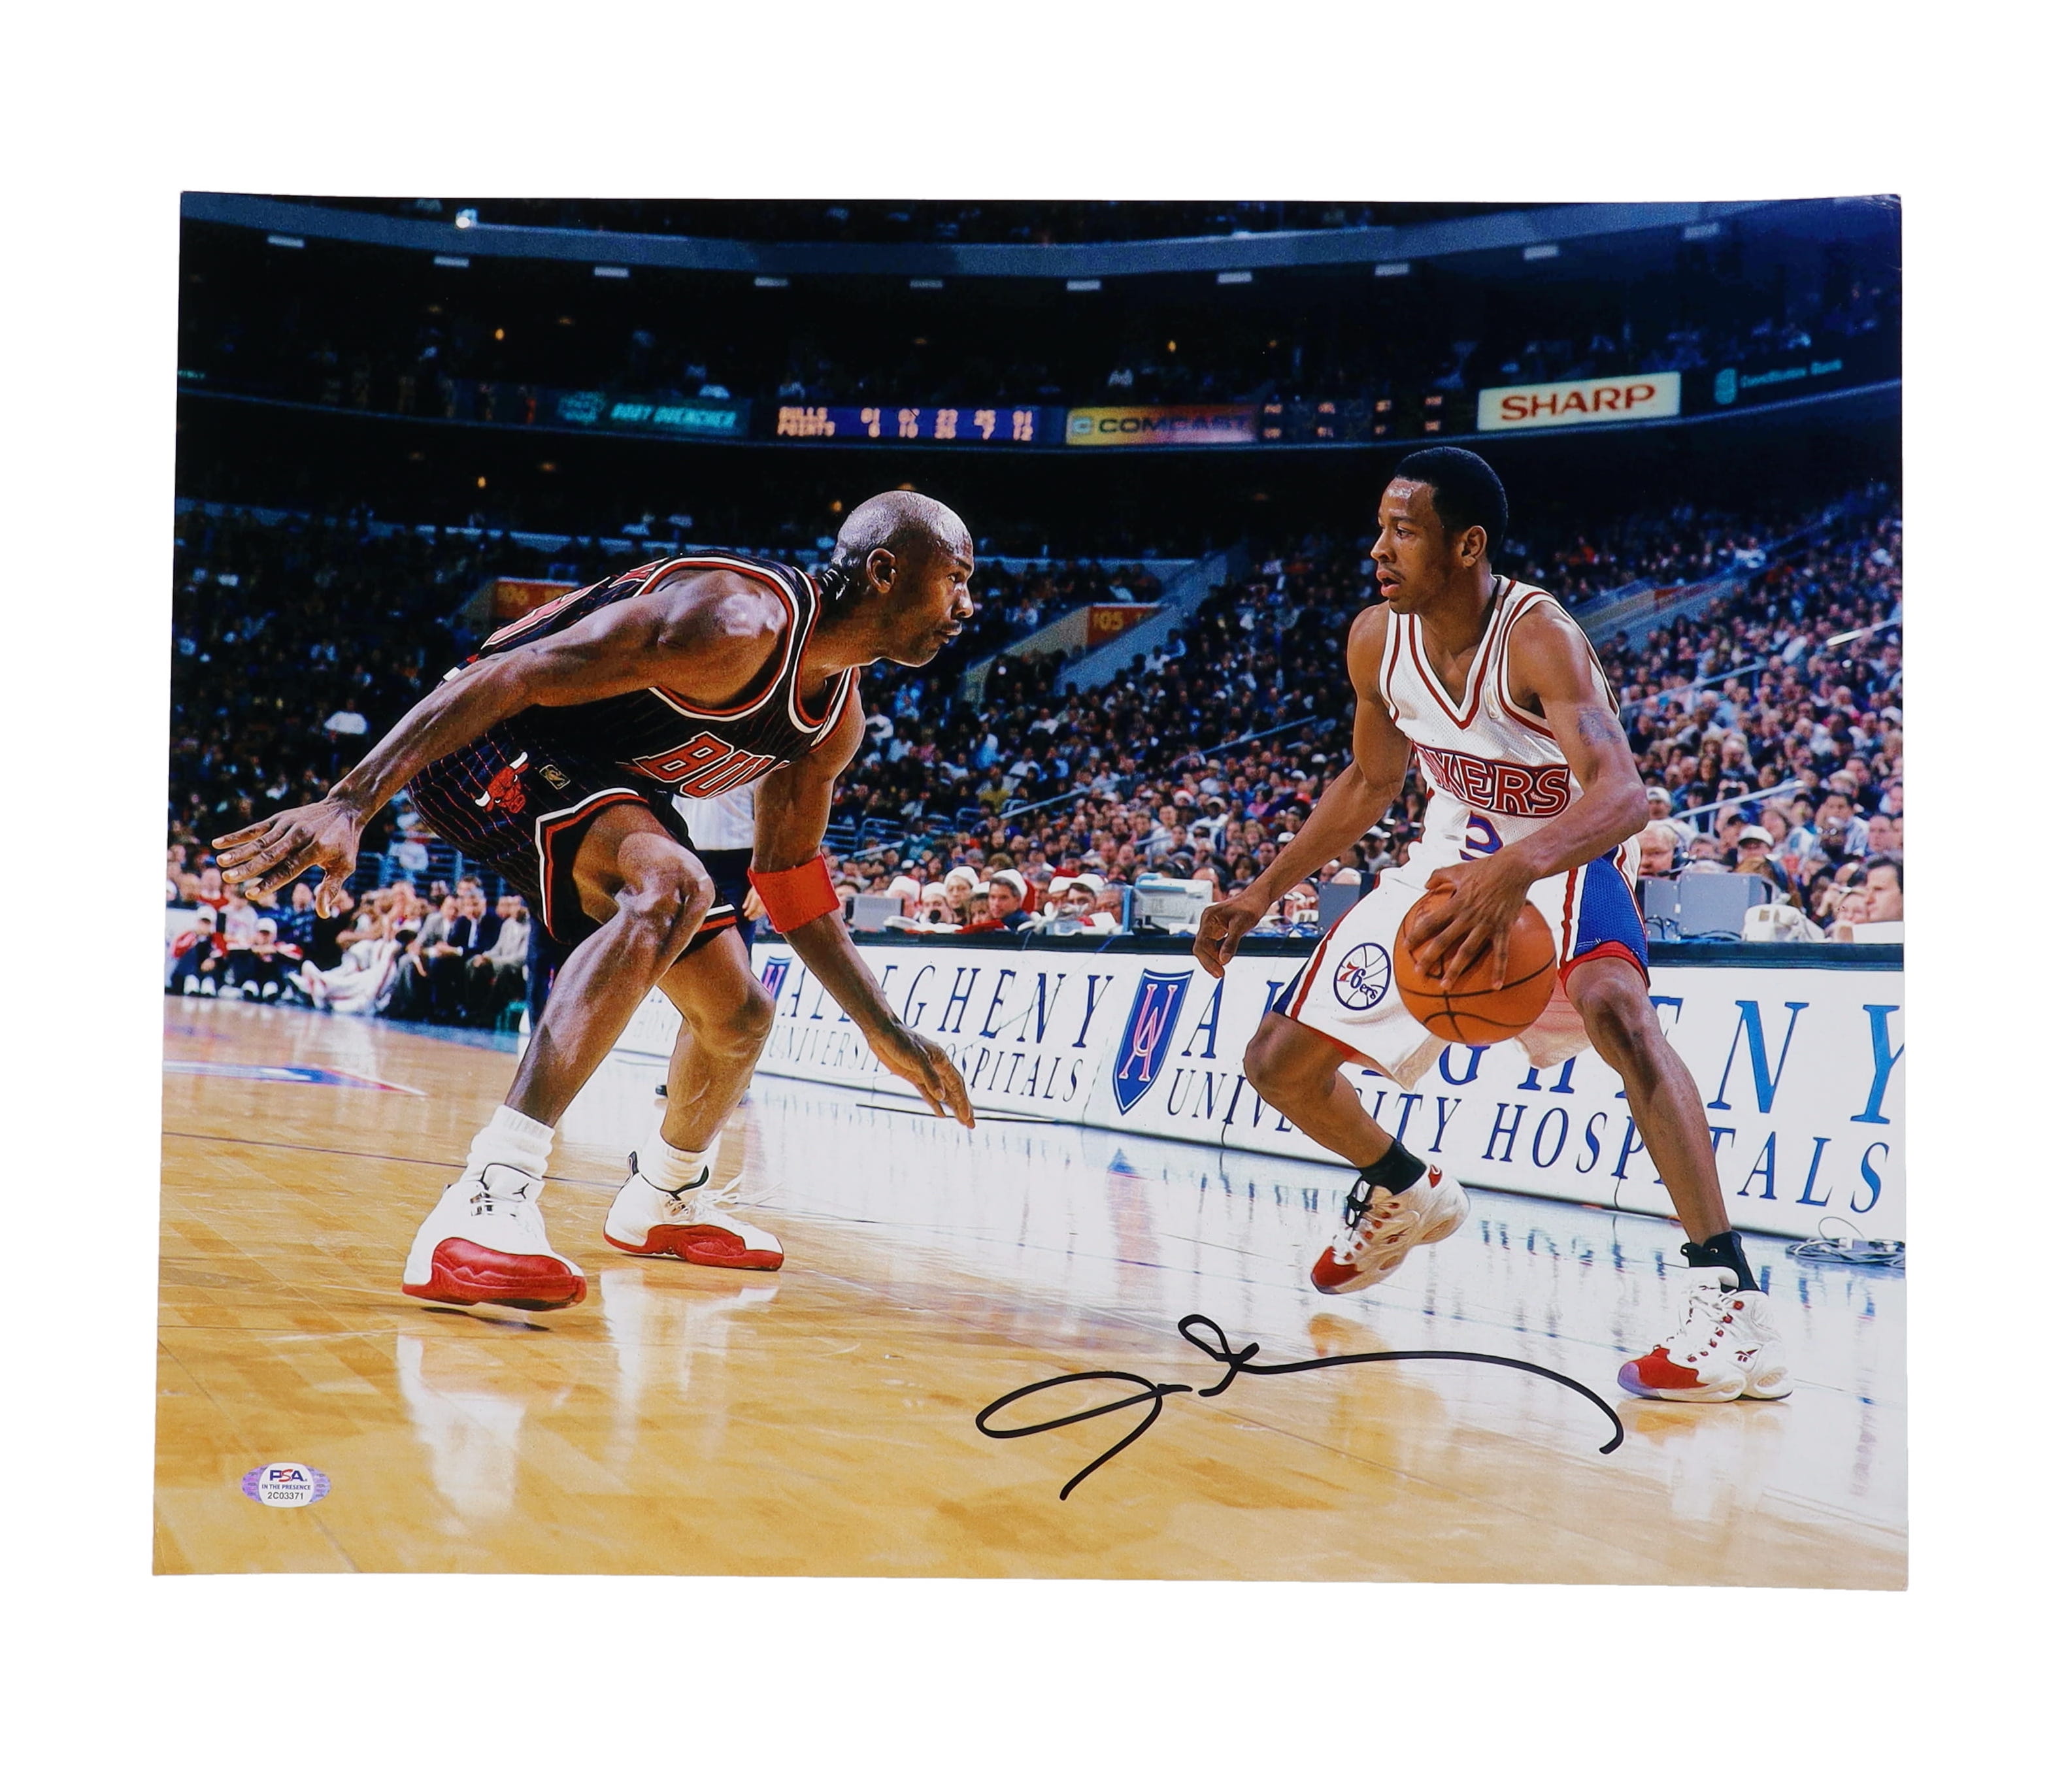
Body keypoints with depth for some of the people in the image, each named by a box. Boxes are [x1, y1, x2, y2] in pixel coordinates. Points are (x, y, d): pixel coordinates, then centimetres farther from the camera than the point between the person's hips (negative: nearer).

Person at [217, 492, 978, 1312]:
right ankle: (488, 1198, -44)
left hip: (605, 781, 10)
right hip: (486, 751, -10)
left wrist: (887, 1032, 11)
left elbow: (789, 879, 14)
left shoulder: (836, 719, 2)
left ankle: (663, 1199, 44)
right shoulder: (739, 623, -28)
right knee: (671, 886, -36)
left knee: (739, 1015, 13)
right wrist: (349, 805, -38)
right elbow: (511, 676, -32)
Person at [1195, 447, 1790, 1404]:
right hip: (1454, 865, 7)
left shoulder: (1539, 638, -30)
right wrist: (1262, 893, 5)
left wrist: (1516, 870, -63)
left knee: (1614, 1004, -41)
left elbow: (1622, 795, -44)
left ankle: (1730, 1302, -42)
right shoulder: (1377, 641, -10)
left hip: (1564, 860, -7)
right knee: (1279, 1061, 3)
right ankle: (1405, 1193, 35)